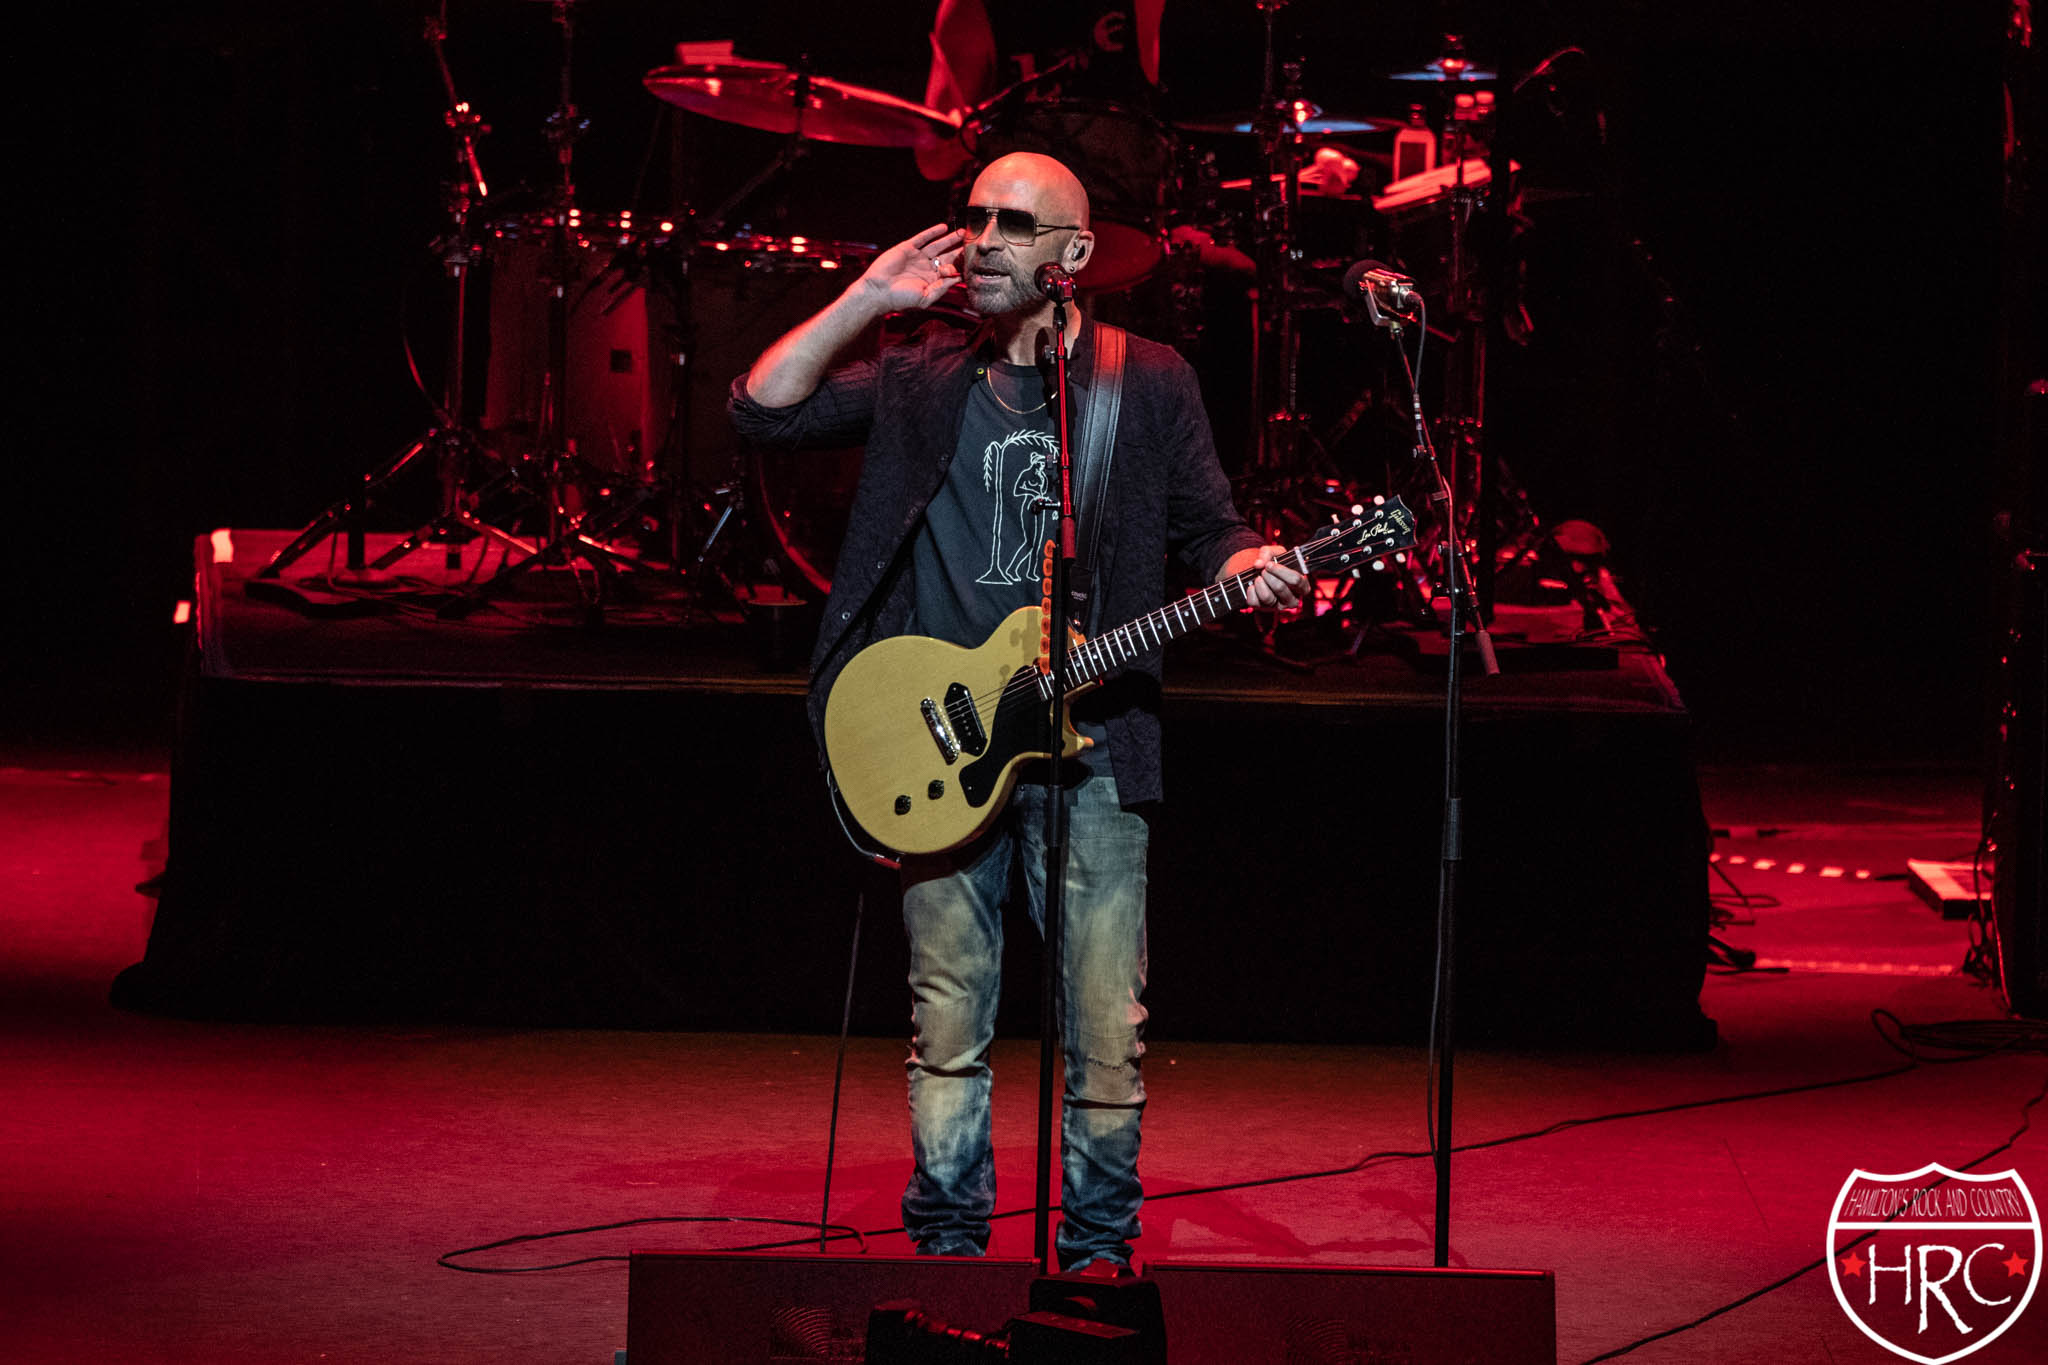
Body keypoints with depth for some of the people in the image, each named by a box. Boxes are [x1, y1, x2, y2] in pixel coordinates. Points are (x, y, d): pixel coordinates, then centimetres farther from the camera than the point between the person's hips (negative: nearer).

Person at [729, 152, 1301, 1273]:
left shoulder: (1148, 385, 7)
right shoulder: (923, 381, 10)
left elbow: (1207, 524, 9)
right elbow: (762, 411, 3)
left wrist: (1246, 570, -13)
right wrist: (870, 298, 0)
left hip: (1092, 748, -1)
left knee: (1104, 1031, -2)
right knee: (947, 1022, 3)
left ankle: (1095, 1252, 10)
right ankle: (947, 1249, 13)